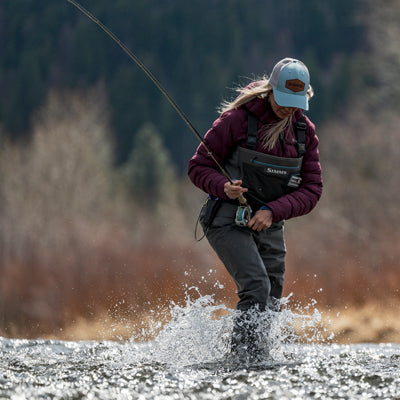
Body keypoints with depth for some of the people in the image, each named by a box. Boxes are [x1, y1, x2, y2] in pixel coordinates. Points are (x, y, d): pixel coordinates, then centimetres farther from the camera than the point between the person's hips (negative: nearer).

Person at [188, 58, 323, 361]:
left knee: (271, 303, 3)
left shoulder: (305, 131, 5)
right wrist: (224, 187, -25)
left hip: (268, 224, 5)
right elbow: (199, 167, -4)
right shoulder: (237, 119, -9)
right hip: (228, 219, -5)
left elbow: (312, 190, 1)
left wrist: (273, 211, -16)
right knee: (256, 288, -23)